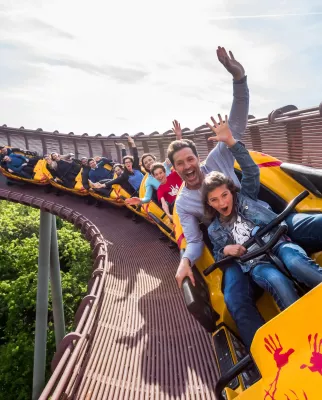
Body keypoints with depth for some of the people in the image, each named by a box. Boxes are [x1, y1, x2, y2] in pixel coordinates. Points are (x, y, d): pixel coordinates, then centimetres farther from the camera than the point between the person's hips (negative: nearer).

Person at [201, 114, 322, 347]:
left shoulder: (245, 197, 13)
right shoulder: (214, 230, 15)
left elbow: (251, 171, 1)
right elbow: (218, 257, 23)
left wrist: (231, 142, -8)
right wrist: (225, 251, -3)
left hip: (278, 244, 0)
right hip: (255, 264, 0)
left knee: (297, 263, -35)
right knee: (277, 281, -34)